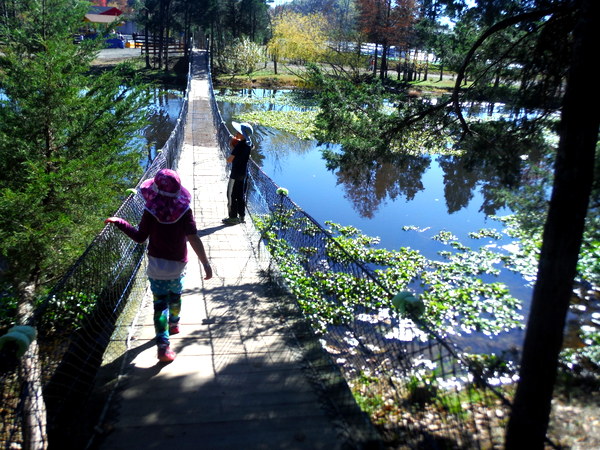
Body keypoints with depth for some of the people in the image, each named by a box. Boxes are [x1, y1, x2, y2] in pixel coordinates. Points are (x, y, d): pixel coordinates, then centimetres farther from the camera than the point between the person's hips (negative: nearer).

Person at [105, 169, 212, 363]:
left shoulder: (151, 211, -15)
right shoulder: (184, 210, -14)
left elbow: (140, 237, -8)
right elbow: (194, 239, -18)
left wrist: (119, 222, 3)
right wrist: (206, 263, -16)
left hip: (157, 264, -1)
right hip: (178, 264, 2)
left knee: (160, 303, 2)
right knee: (175, 295, 27)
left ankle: (163, 346, -5)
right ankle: (174, 324, 51)